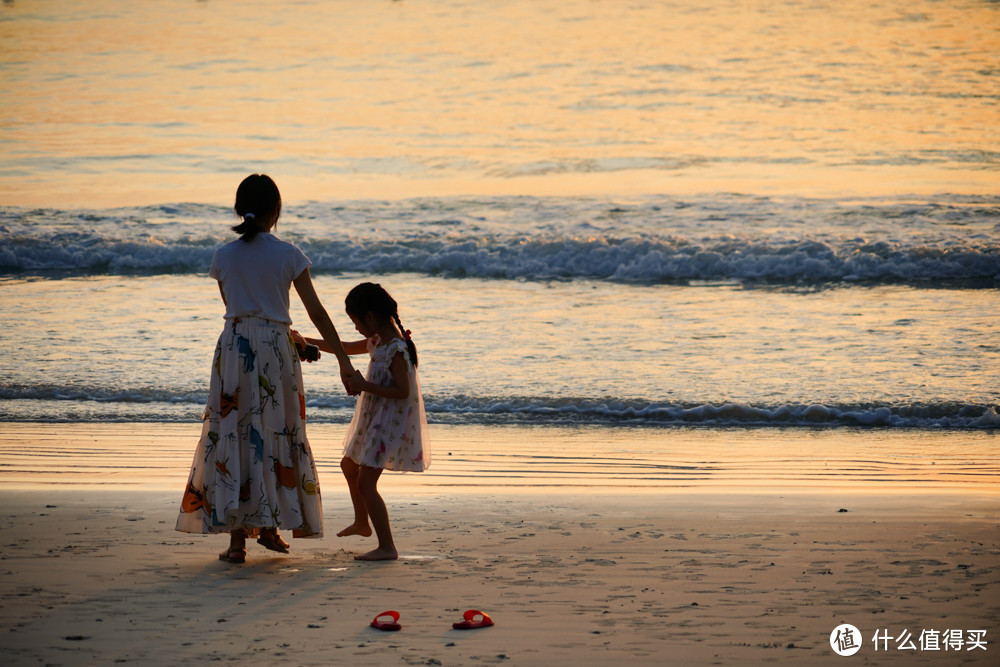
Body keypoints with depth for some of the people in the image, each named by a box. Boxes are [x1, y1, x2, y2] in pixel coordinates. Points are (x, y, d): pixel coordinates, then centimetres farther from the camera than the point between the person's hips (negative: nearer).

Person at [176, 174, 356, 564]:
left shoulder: (224, 257, 3)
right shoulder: (288, 255, -3)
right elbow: (316, 312, -3)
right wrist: (342, 359, 3)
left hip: (234, 347, 1)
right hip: (275, 347, -1)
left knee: (232, 436, 3)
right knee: (276, 435, 15)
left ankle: (237, 539, -1)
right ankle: (269, 524, 21)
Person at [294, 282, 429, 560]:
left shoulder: (396, 349, -23)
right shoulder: (378, 341, 7)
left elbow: (403, 391, -28)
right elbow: (347, 349, 23)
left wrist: (364, 386, -25)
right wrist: (309, 342, 22)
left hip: (390, 422, -11)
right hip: (374, 420, 11)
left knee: (366, 483, -14)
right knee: (349, 465, 29)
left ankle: (387, 547, -13)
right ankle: (361, 523, 48)